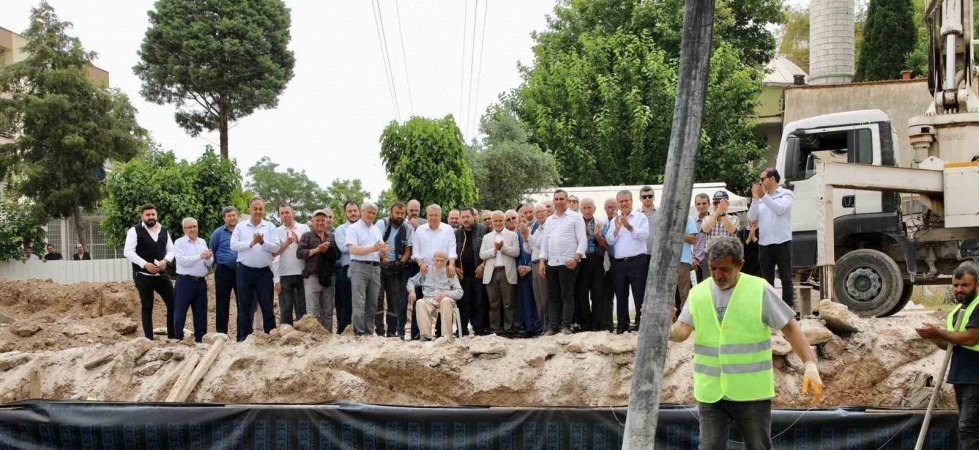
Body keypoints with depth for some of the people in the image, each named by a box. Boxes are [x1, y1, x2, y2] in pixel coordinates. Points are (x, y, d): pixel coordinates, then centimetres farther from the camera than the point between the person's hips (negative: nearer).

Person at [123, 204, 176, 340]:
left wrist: (165, 260, -9)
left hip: (162, 274, 5)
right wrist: (145, 264, -21)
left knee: (173, 303, 1)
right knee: (147, 307, 2)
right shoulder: (135, 231, -5)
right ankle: (149, 338, 7)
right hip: (143, 275, -5)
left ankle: (172, 336, 10)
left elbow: (171, 250, 14)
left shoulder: (164, 231, 12)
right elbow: (128, 252, -13)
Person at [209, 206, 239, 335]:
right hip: (223, 271, -2)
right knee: (222, 305, 3)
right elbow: (211, 252, 9)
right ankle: (221, 333, 8)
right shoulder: (218, 233, 2)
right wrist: (218, 265, 10)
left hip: (240, 270, 2)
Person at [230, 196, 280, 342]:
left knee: (267, 306, 3)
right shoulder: (240, 226, 6)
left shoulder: (270, 227, 6)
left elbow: (276, 247, -4)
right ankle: (244, 337, 13)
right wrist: (251, 243, -16)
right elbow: (233, 245, -7)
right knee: (245, 307, 6)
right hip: (245, 271, 0)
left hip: (264, 272, 0)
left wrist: (262, 242, -19)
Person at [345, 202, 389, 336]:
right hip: (359, 267, -6)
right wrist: (372, 249, -19)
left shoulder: (377, 230, 21)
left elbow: (380, 251, 18)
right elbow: (353, 249, -11)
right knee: (359, 303, -10)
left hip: (375, 268, 6)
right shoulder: (353, 228, 2)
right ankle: (359, 332, -11)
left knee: (372, 304, 5)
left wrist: (383, 250, -7)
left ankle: (368, 332, 10)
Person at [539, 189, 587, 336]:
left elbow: (582, 241, -5)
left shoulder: (575, 217, 2)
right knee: (554, 296, 6)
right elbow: (544, 242, 19)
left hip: (568, 263, -5)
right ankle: (554, 326, 8)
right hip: (551, 263, 5)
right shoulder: (549, 220, 18)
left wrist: (576, 258, -16)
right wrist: (542, 262, 8)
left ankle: (566, 326, -3)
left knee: (567, 296, -6)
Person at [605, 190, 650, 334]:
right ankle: (622, 325, 12)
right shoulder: (614, 221, 16)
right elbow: (609, 241, 6)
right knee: (621, 295, 6)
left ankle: (640, 323, -1)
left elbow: (644, 235, -10)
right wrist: (617, 229, -10)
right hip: (618, 262, 4)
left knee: (639, 294, -5)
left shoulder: (640, 217, 4)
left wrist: (630, 227, -19)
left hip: (637, 261, -4)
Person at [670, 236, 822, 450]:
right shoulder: (698, 294, 3)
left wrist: (810, 365, -20)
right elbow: (681, 332, -6)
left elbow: (790, 328, -7)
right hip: (710, 392, 3)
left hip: (751, 392, -2)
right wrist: (667, 330, -31)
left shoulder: (760, 290, -7)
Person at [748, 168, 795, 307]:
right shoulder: (761, 198, 13)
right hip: (764, 244, 5)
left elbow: (780, 209, -16)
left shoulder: (785, 194, 2)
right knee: (767, 280, 8)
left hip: (782, 243, -5)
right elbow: (751, 217, 4)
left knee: (786, 279, -2)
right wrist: (755, 198, -5)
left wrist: (764, 196, -17)